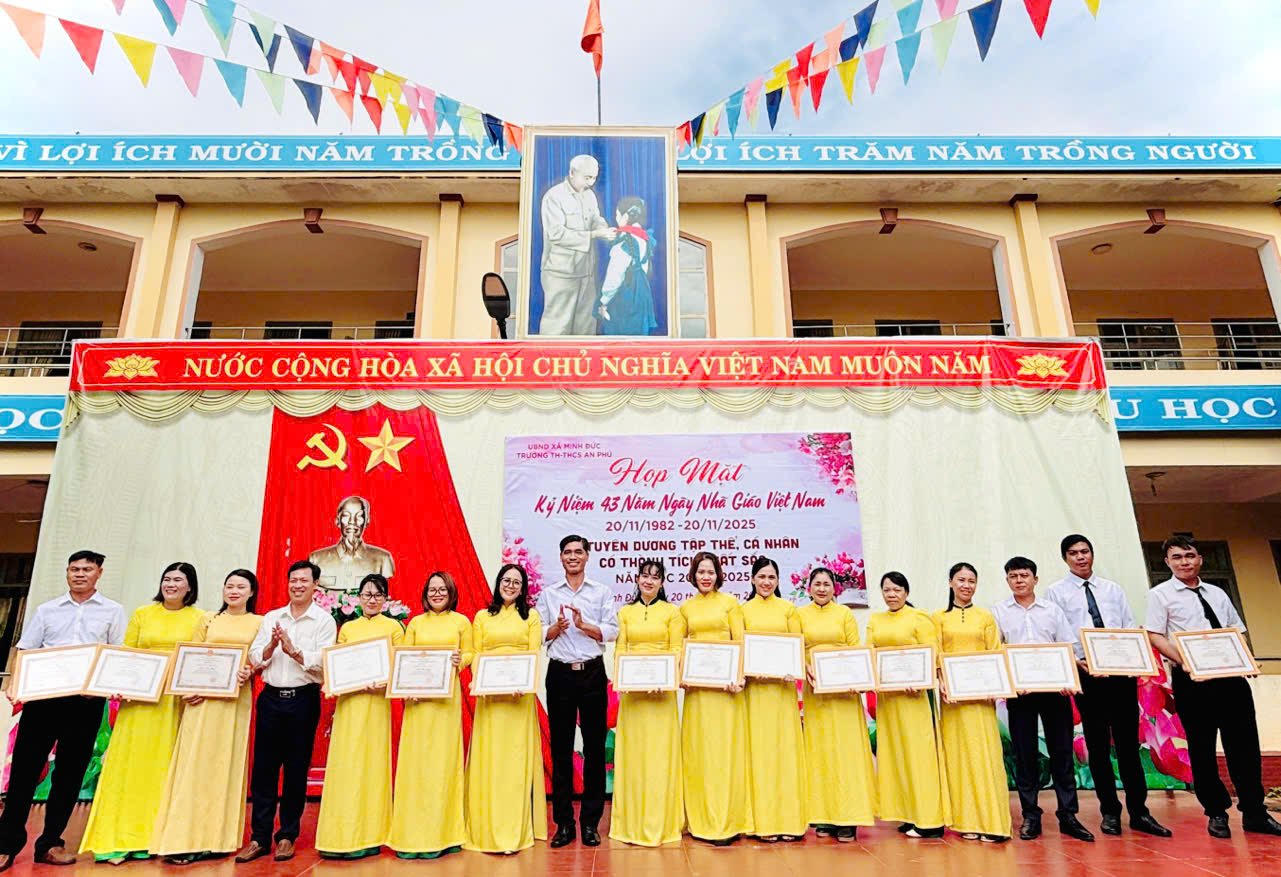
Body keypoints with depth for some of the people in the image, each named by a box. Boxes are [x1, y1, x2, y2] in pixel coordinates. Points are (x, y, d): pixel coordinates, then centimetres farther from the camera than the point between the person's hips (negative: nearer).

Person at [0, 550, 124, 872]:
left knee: (70, 770, 4)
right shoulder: (46, 610, 13)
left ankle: (50, 843, 16)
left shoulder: (112, 611, 8)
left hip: (88, 699, -1)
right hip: (42, 694, 1)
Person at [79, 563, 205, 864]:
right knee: (131, 763, 0)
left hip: (180, 701, -1)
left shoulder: (200, 619, 5)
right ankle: (118, 840, 8)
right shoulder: (142, 614, 10)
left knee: (167, 767, 3)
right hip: (141, 698, 1)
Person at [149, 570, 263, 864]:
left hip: (236, 699, 0)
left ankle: (217, 837, 13)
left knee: (227, 763, 4)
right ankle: (184, 840, 2)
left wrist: (250, 672, -16)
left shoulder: (259, 623, 7)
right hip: (203, 697, 0)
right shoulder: (208, 619, 10)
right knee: (195, 762, -2)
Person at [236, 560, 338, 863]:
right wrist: (271, 646, -14)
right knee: (263, 767, 6)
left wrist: (293, 649, -21)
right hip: (270, 698, 3)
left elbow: (323, 661, -12)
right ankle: (259, 838, 18)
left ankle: (287, 836, 20)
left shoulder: (324, 620, -2)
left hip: (303, 699, -3)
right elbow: (255, 658, 5)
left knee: (296, 770, 6)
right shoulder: (271, 618, 10)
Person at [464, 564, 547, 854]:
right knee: (489, 756, 3)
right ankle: (488, 828, 12)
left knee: (517, 754, -1)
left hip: (520, 693, -1)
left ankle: (515, 829, 6)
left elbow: (534, 654, 0)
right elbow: (475, 655, 7)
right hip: (488, 694, 2)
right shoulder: (482, 616, 13)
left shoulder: (531, 616, 8)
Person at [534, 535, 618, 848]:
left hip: (593, 673, 0)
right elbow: (538, 635, 5)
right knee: (561, 748, 5)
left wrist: (583, 624, -14)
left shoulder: (602, 592, 7)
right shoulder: (548, 594, 8)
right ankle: (563, 822, 17)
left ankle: (590, 822, 16)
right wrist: (557, 627, -13)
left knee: (594, 746, 4)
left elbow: (612, 631, -1)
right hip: (560, 673, 0)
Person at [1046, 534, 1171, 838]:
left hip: (1122, 672, 2)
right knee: (1097, 745, 6)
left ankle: (1139, 812, 13)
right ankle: (1110, 812, 16)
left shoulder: (1113, 589, 14)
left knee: (1128, 743, 5)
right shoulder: (1057, 592, 3)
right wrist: (1077, 661, -17)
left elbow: (1130, 628, 9)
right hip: (1087, 674, -2)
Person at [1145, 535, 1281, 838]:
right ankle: (1216, 813, 15)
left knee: (1244, 742, 4)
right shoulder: (1160, 594, 1)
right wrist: (1186, 662, -17)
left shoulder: (1217, 594, 17)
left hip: (1231, 675, 4)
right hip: (1191, 679, -4)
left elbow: (1237, 633, 18)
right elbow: (1155, 636, -6)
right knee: (1201, 746, 3)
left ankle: (1254, 812, 17)